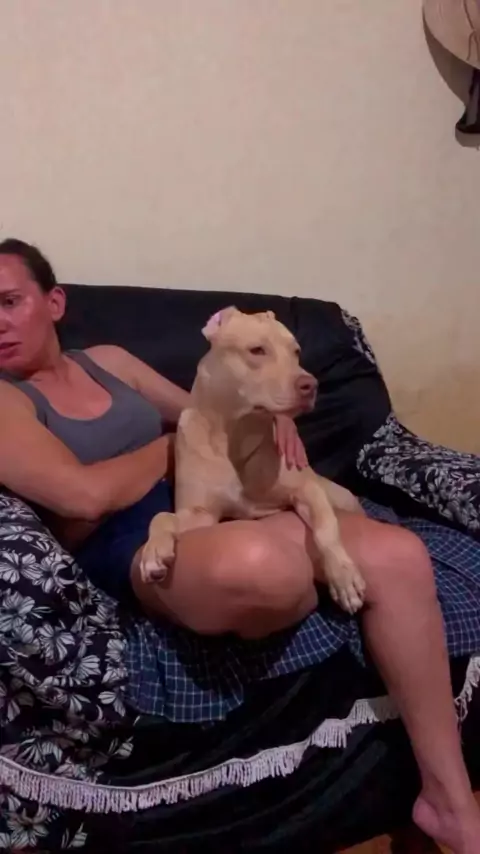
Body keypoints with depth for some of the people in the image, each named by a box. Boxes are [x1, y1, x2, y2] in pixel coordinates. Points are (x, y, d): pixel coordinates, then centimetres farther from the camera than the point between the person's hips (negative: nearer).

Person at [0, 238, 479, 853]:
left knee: (398, 554, -16)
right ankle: (311, 597, -3)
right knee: (257, 562, -44)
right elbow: (84, 494, -17)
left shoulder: (107, 360, 18)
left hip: (215, 509, 7)